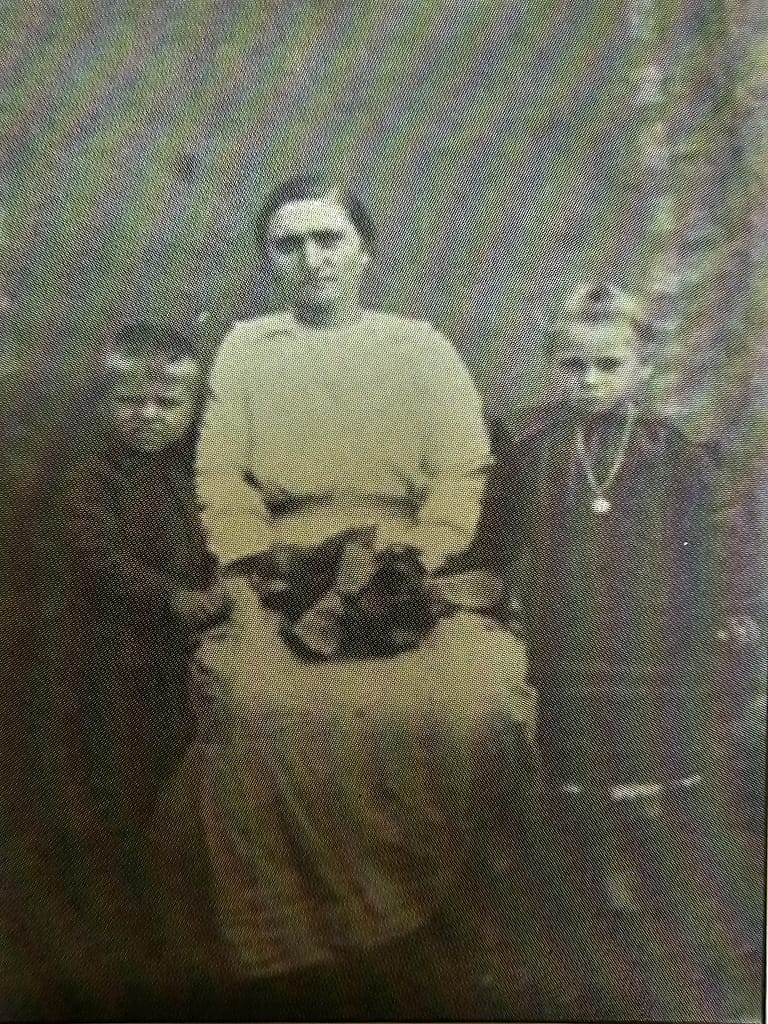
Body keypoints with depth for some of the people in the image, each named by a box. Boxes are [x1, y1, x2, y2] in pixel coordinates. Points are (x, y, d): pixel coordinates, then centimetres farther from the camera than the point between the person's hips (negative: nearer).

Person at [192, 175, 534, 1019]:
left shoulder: (419, 345, 12)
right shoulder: (244, 349, 14)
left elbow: (463, 472, 3)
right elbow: (221, 481, 6)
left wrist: (408, 566, -10)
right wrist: (263, 575, -8)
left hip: (403, 567, 0)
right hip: (286, 574, 1)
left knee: (448, 703, -24)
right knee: (264, 708, -24)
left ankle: (430, 935, -4)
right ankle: (295, 952, -6)